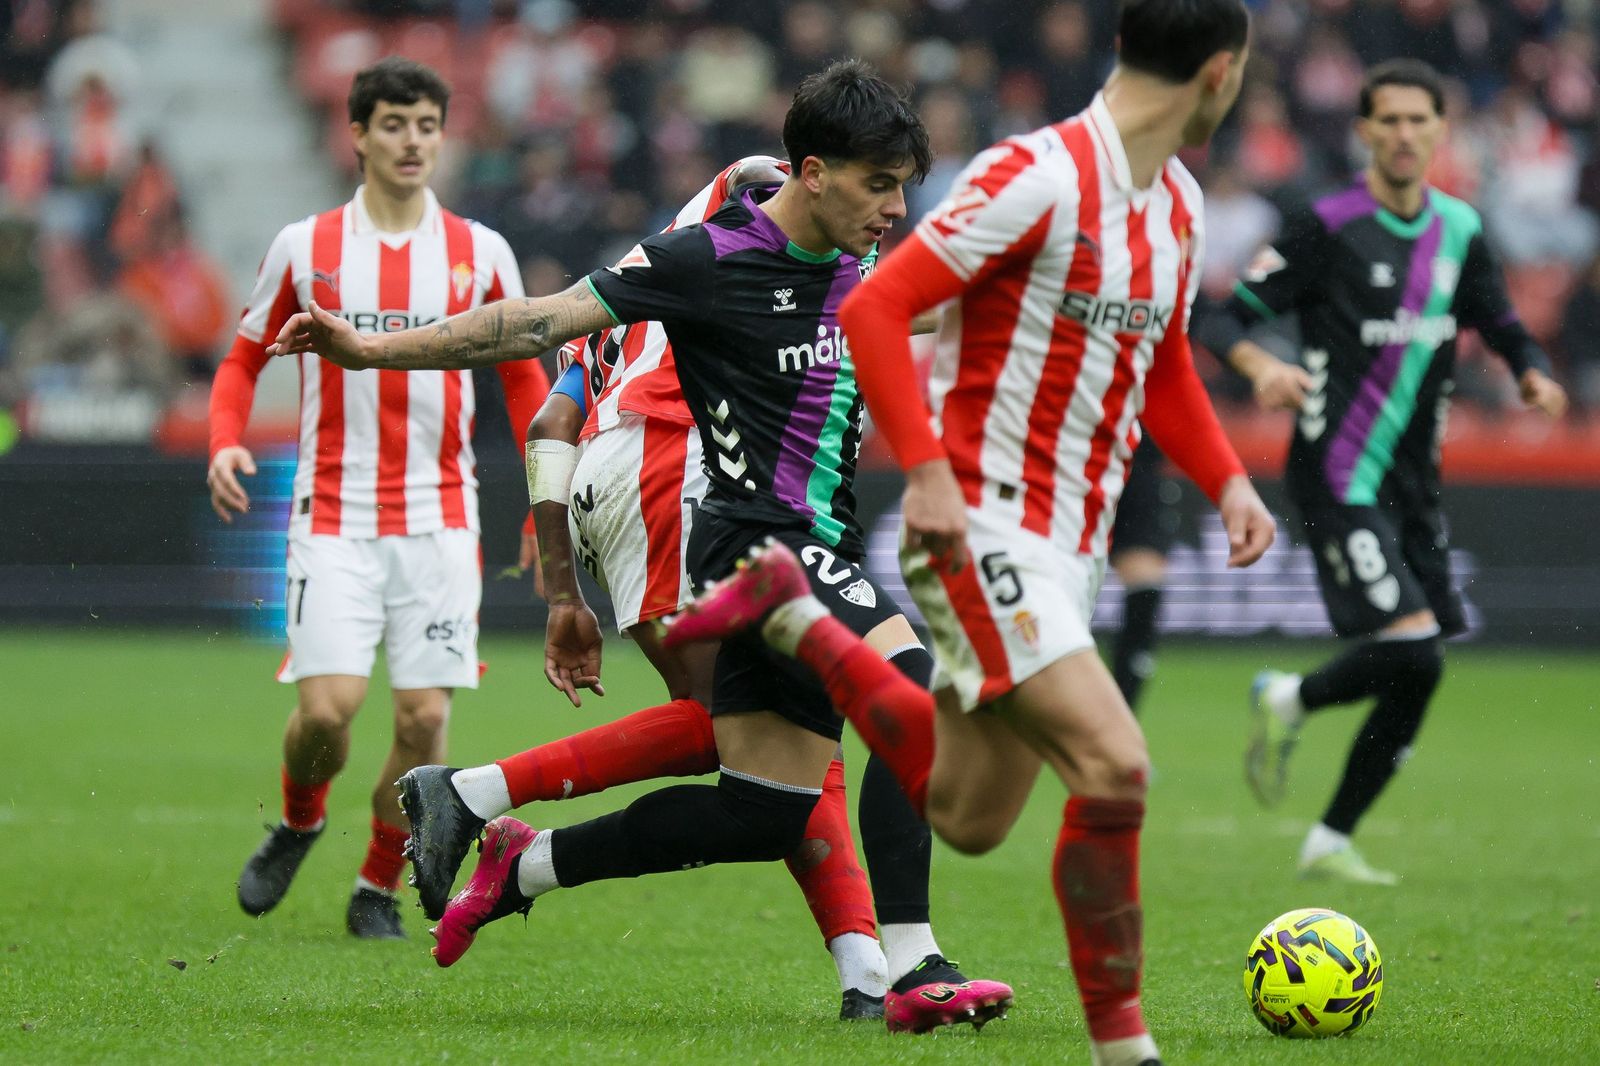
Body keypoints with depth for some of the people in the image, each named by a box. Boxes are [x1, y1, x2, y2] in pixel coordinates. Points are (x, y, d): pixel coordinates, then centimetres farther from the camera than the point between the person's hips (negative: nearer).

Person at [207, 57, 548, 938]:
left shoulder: (481, 255, 5)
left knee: (425, 715, -7)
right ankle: (299, 822, 20)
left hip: (439, 522, 1)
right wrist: (226, 442, -7)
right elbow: (244, 359, 13)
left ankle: (379, 889, 13)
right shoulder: (304, 249, 3)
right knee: (327, 706, -13)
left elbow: (523, 377, 14)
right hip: (333, 519, -1)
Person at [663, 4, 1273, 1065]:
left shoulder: (1175, 203, 11)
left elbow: (1165, 373, 24)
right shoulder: (1038, 177, -17)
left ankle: (789, 613, 33)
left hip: (1067, 546, 9)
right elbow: (873, 308, -18)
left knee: (966, 816, 15)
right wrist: (927, 469, -25)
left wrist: (1229, 483, 8)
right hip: (982, 530, -9)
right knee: (1114, 766, -20)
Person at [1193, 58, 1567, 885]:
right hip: (1338, 477, -7)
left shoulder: (1460, 230, 8)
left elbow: (1500, 326, 21)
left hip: (1412, 483, 7)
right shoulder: (1329, 228, -9)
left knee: (1415, 679, 5)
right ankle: (1289, 702, 9)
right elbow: (1222, 320, -9)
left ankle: (1330, 843, 18)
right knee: (1410, 649, -21)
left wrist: (1533, 374, 0)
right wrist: (1261, 366, -30)